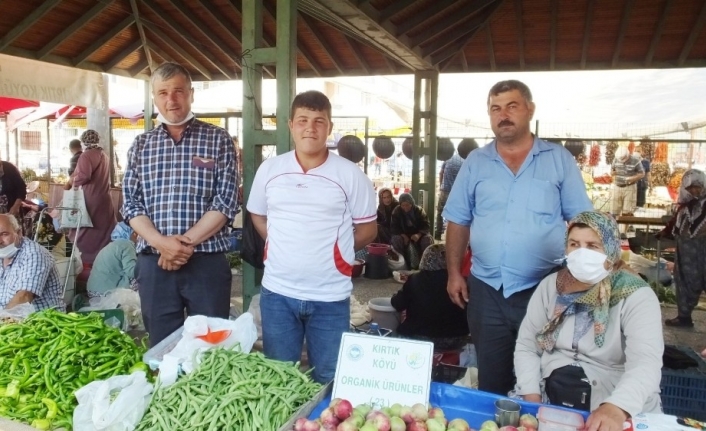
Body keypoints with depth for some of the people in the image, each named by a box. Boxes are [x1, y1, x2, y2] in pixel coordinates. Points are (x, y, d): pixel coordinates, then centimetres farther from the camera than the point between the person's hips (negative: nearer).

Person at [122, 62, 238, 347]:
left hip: (207, 262, -2)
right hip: (153, 263, 3)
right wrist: (161, 243, -13)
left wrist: (186, 242, -14)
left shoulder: (218, 140, 1)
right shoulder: (141, 145, 9)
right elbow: (131, 205, 4)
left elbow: (226, 202, -7)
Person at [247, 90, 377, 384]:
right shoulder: (269, 169, 2)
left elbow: (368, 229, 3)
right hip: (277, 293, 2)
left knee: (329, 379, 13)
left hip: (330, 298, -2)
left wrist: (337, 250, -3)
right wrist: (280, 247, 5)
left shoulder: (350, 175, -5)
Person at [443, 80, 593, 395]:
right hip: (485, 290, 2)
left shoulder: (560, 159, 1)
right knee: (491, 380, 13)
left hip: (543, 290, -1)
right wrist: (454, 273, 4)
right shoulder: (475, 162, 6)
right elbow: (458, 221, 8)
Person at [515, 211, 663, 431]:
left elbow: (646, 363, -24)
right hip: (551, 402, 3)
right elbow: (526, 346, 4)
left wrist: (616, 408, -41)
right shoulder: (550, 286, 1)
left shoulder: (637, 297, -10)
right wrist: (532, 400, -9)